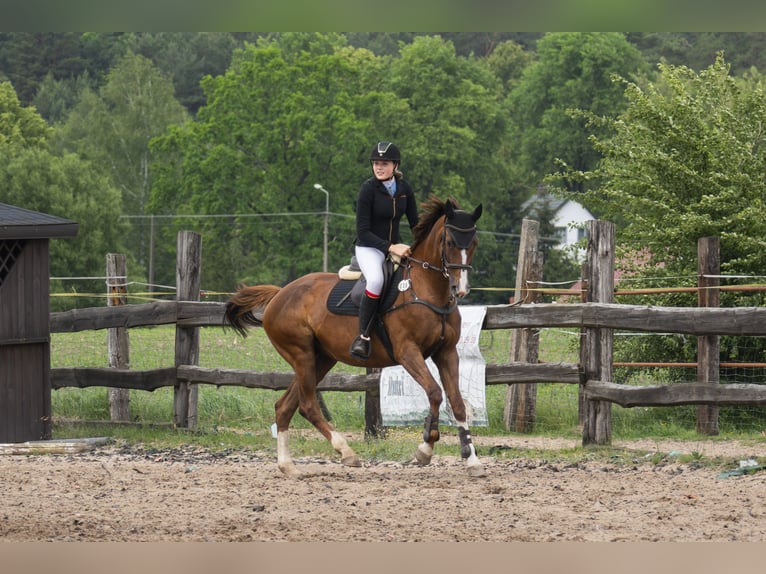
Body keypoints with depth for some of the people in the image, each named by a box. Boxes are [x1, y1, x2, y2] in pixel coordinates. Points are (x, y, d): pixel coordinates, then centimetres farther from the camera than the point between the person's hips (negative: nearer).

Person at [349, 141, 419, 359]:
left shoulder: (404, 188, 2)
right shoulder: (369, 189, -14)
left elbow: (415, 223, 11)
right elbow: (363, 232, -16)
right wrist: (390, 248, -25)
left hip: (396, 247, 6)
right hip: (369, 248, -6)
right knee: (376, 279, -36)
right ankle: (363, 337, -27)